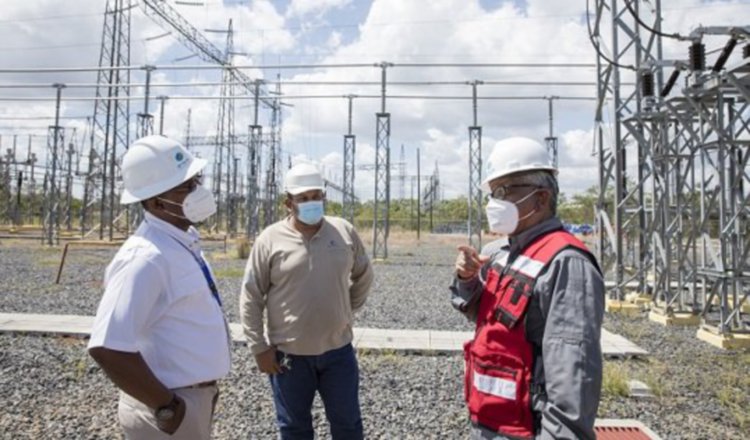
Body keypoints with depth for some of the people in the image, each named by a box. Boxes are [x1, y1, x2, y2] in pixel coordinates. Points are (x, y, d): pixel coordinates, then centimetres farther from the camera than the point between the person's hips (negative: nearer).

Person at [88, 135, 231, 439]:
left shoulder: (185, 241, 2)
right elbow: (108, 348, -31)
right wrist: (167, 405, -21)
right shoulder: (147, 258, -26)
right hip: (175, 407, -8)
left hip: (197, 396, 8)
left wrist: (204, 388, 14)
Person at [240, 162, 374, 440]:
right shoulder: (270, 240, -9)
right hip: (288, 354, -1)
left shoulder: (345, 232, -2)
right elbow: (250, 299, -4)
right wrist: (259, 347, -5)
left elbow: (364, 277, 13)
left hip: (338, 350, 2)